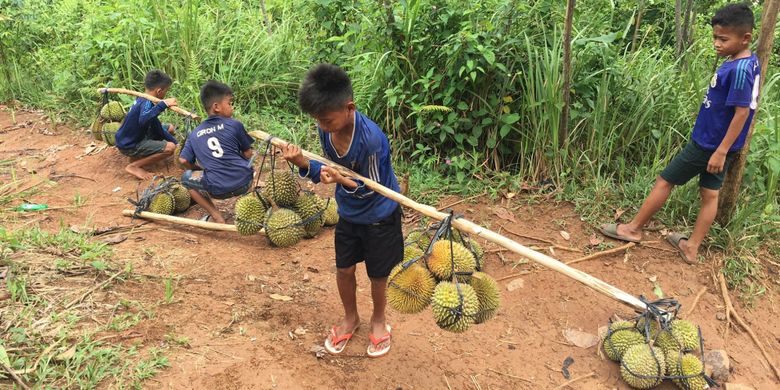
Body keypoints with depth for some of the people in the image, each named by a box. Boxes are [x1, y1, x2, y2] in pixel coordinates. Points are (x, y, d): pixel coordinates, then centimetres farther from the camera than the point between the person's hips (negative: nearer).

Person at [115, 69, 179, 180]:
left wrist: (174, 141, 10)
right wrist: (163, 105, -50)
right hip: (128, 146, -10)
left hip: (133, 138, 10)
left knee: (170, 128, 18)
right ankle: (134, 166, -12)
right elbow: (143, 120, -50)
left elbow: (156, 127, 11)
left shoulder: (141, 99, 4)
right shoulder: (146, 103, -25)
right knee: (170, 148, -23)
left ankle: (139, 155, 12)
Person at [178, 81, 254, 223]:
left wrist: (201, 168, 23)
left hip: (218, 190, -2)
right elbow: (248, 155, 6)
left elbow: (183, 160, 4)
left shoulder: (194, 134, 8)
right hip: (244, 182, 2)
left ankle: (216, 216, 12)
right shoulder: (235, 125, 2)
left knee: (186, 177, 25)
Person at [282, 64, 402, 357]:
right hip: (348, 213, 5)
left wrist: (342, 180, -41)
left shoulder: (371, 138, -34)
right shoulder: (325, 129, -16)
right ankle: (350, 317, 42)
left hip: (380, 215, -5)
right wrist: (303, 163, -23)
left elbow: (372, 187, -24)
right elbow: (327, 169, -4)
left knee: (378, 275, 13)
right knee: (344, 269, 15)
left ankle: (378, 321, 40)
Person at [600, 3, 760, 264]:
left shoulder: (739, 70, -24)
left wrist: (721, 151, -22)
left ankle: (633, 229, 16)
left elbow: (742, 112, -24)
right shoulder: (749, 62, 5)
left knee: (664, 182, 3)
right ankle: (691, 248, 21)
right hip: (717, 143, 9)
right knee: (710, 194, 12)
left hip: (710, 144, -9)